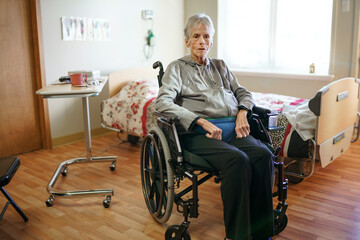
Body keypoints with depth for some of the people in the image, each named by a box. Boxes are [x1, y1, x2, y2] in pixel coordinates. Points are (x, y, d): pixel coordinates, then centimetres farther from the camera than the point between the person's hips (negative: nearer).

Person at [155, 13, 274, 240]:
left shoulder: (220, 66, 26)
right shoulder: (177, 68, 9)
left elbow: (244, 93, 26)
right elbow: (163, 102, -7)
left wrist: (242, 112, 0)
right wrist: (202, 122, -17)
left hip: (231, 129, 5)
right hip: (197, 133, -4)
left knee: (264, 155, -25)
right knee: (237, 159, -33)